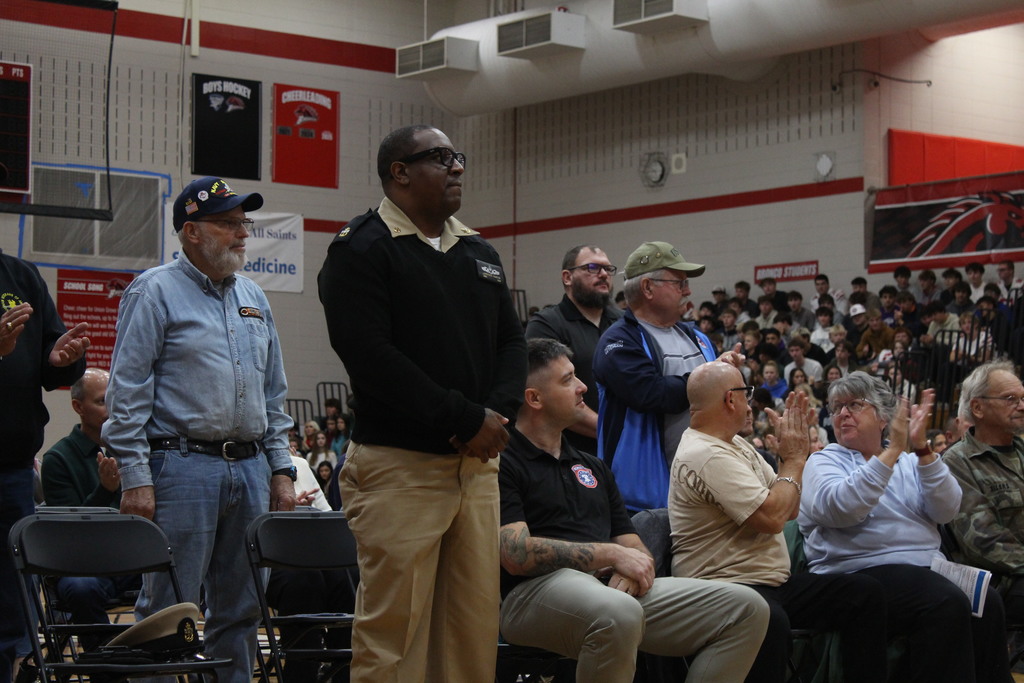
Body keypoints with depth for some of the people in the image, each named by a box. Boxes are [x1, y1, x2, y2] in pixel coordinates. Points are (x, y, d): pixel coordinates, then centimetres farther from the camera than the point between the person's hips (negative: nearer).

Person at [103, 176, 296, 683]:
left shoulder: (253, 297, 17)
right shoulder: (155, 291, -3)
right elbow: (127, 393, -8)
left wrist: (281, 469, 13)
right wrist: (135, 478, -14)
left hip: (251, 469, 7)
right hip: (183, 466, -6)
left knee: (241, 608, 10)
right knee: (170, 611, -5)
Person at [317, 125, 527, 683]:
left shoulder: (480, 254, 19)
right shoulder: (362, 250, -4)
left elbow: (511, 342, 18)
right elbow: (369, 353, -15)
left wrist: (498, 413, -4)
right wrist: (465, 419, -15)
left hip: (477, 463, 7)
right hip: (400, 466, -7)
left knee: (476, 626, 7)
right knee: (393, 633, -6)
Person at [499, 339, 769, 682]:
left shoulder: (592, 466, 26)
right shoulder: (502, 463, 0)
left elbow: (633, 547, 22)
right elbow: (517, 555, -12)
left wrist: (631, 567, -4)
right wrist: (612, 554, -8)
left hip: (617, 588, 8)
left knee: (746, 607, -6)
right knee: (619, 615, -42)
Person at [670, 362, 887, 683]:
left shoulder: (734, 444, 15)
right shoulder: (706, 456, -17)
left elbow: (789, 509, 18)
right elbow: (772, 518, -23)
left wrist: (792, 452, 5)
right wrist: (794, 459, -8)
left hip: (771, 583, 10)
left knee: (864, 593, 3)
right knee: (769, 619, -42)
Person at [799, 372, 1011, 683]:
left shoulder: (909, 460, 18)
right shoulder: (824, 462, 6)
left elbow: (946, 511, 1)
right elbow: (841, 509, -17)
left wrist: (922, 449, -10)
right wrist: (891, 451, -17)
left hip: (927, 567, 5)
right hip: (861, 572, -5)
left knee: (987, 603, -23)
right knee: (947, 605, -30)